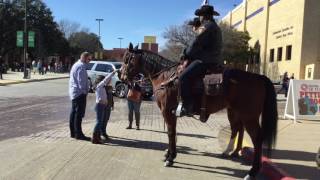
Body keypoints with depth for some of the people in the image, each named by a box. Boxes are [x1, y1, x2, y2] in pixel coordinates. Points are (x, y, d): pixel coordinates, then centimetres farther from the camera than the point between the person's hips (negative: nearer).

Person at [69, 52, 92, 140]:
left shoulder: (76, 65, 20)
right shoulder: (81, 66, -14)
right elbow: (81, 81, -19)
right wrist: (84, 91, -10)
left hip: (73, 93, 11)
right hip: (80, 93, -11)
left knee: (74, 113, 13)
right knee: (79, 114, -7)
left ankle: (73, 132, 20)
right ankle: (78, 134, -4)